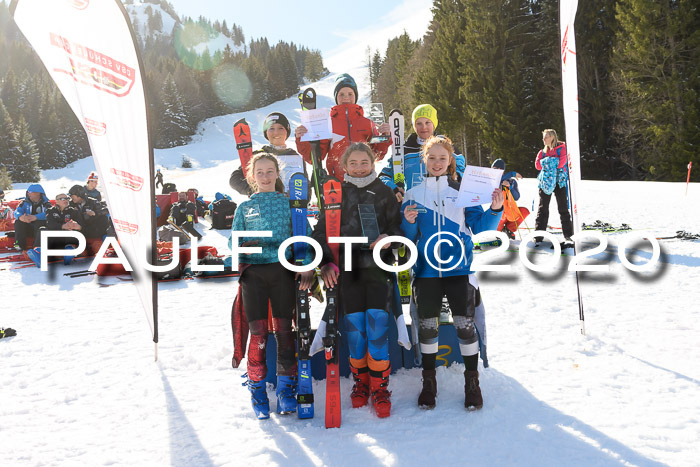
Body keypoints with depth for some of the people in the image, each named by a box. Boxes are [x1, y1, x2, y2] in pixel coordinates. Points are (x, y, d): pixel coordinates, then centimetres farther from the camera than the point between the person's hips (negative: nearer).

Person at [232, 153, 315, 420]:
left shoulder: (289, 203, 10)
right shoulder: (245, 208, 13)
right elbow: (234, 242, 12)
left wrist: (306, 266, -10)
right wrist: (243, 248, -11)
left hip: (283, 270, 0)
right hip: (253, 272, 0)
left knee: (284, 330, 1)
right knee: (258, 333, -3)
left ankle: (286, 390, 14)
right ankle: (257, 390, 12)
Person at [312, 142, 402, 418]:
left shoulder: (384, 192, 10)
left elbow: (397, 225, 10)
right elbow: (321, 231, 7)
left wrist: (390, 238, -13)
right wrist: (327, 262, -7)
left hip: (378, 267, 0)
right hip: (348, 270, 1)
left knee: (377, 328, -9)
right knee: (355, 330, -2)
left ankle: (379, 388, 5)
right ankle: (360, 382, 20)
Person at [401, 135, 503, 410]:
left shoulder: (463, 191, 4)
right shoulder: (413, 194, 8)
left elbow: (479, 227, 1)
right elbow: (408, 238, 9)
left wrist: (494, 211, -15)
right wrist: (409, 223, -11)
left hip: (459, 268, -1)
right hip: (426, 269, 2)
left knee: (465, 324, -3)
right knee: (427, 326, 8)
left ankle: (472, 382, 13)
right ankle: (428, 381, 23)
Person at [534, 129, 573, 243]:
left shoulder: (562, 148, 4)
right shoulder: (542, 151, 16)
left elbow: (562, 162, -12)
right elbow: (538, 165, 0)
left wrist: (548, 162, -6)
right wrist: (552, 161, -11)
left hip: (560, 181, -3)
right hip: (545, 181, 3)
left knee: (563, 207, -1)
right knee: (543, 208, 0)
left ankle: (568, 235, 4)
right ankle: (538, 236, 1)